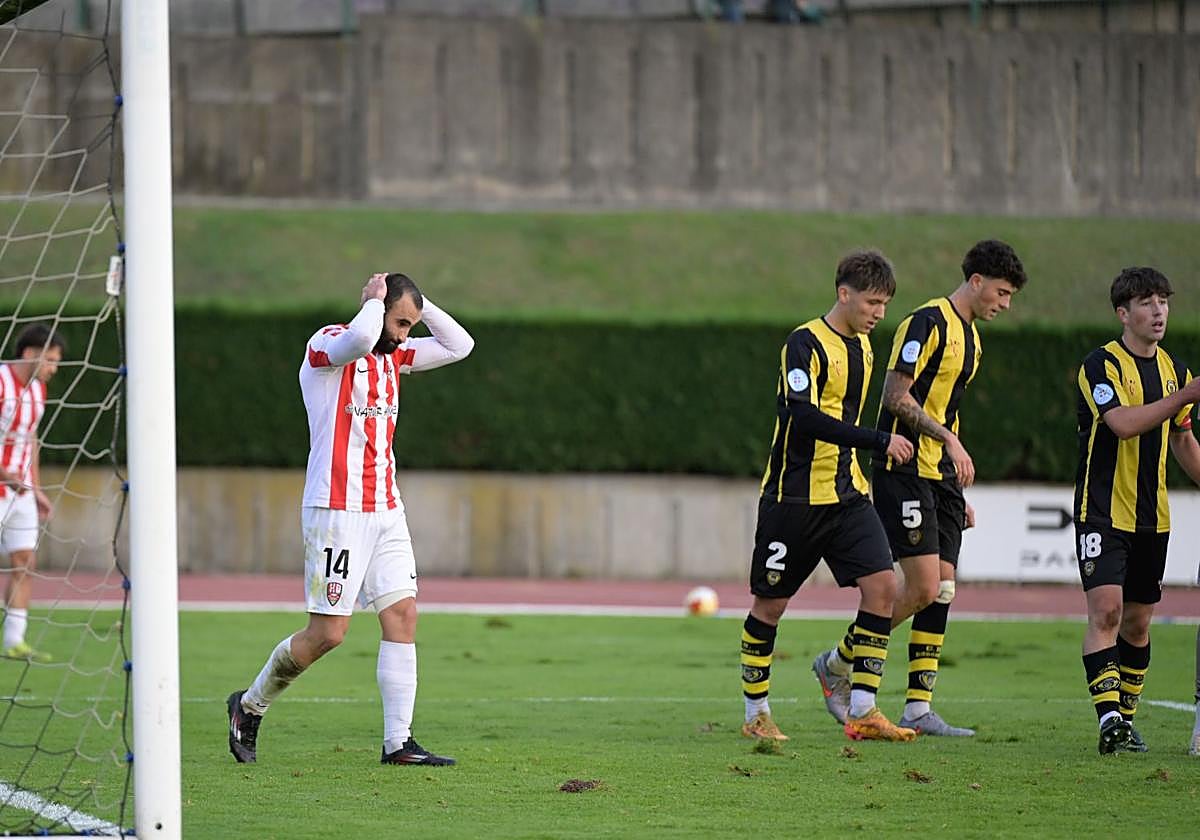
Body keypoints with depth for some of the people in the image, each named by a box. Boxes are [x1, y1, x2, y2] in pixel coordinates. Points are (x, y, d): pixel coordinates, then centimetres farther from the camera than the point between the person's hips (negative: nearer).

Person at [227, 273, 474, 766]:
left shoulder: (394, 356, 15)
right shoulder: (326, 345, -9)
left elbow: (458, 345, 18)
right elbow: (359, 338, -32)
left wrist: (419, 303, 7)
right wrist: (374, 300, -13)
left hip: (385, 512, 8)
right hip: (337, 511, -8)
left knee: (403, 615, -2)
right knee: (328, 633, -7)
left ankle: (399, 742, -2)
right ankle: (250, 705, 14)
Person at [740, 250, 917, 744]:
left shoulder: (862, 346, 12)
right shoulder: (806, 343, -14)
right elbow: (803, 416, -26)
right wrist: (878, 441, -30)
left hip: (846, 494, 7)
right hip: (794, 495, -7)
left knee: (881, 584, -8)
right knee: (770, 603, 2)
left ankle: (862, 711, -6)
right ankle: (756, 713, 16)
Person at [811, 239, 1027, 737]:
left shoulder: (971, 337, 18)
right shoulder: (928, 323, -12)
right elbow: (896, 395, -17)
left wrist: (959, 496, 23)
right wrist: (949, 439, -23)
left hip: (940, 477, 9)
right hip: (904, 472, -9)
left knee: (942, 590, 2)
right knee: (924, 588, -12)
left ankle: (918, 709, 3)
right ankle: (836, 666, 5)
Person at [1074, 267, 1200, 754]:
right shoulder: (1102, 365, -9)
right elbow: (1124, 422, -25)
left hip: (1152, 517, 6)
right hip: (1103, 511, -6)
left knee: (1138, 622, 9)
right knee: (1105, 610, -17)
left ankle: (1126, 717, 19)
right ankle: (1109, 719, -23)